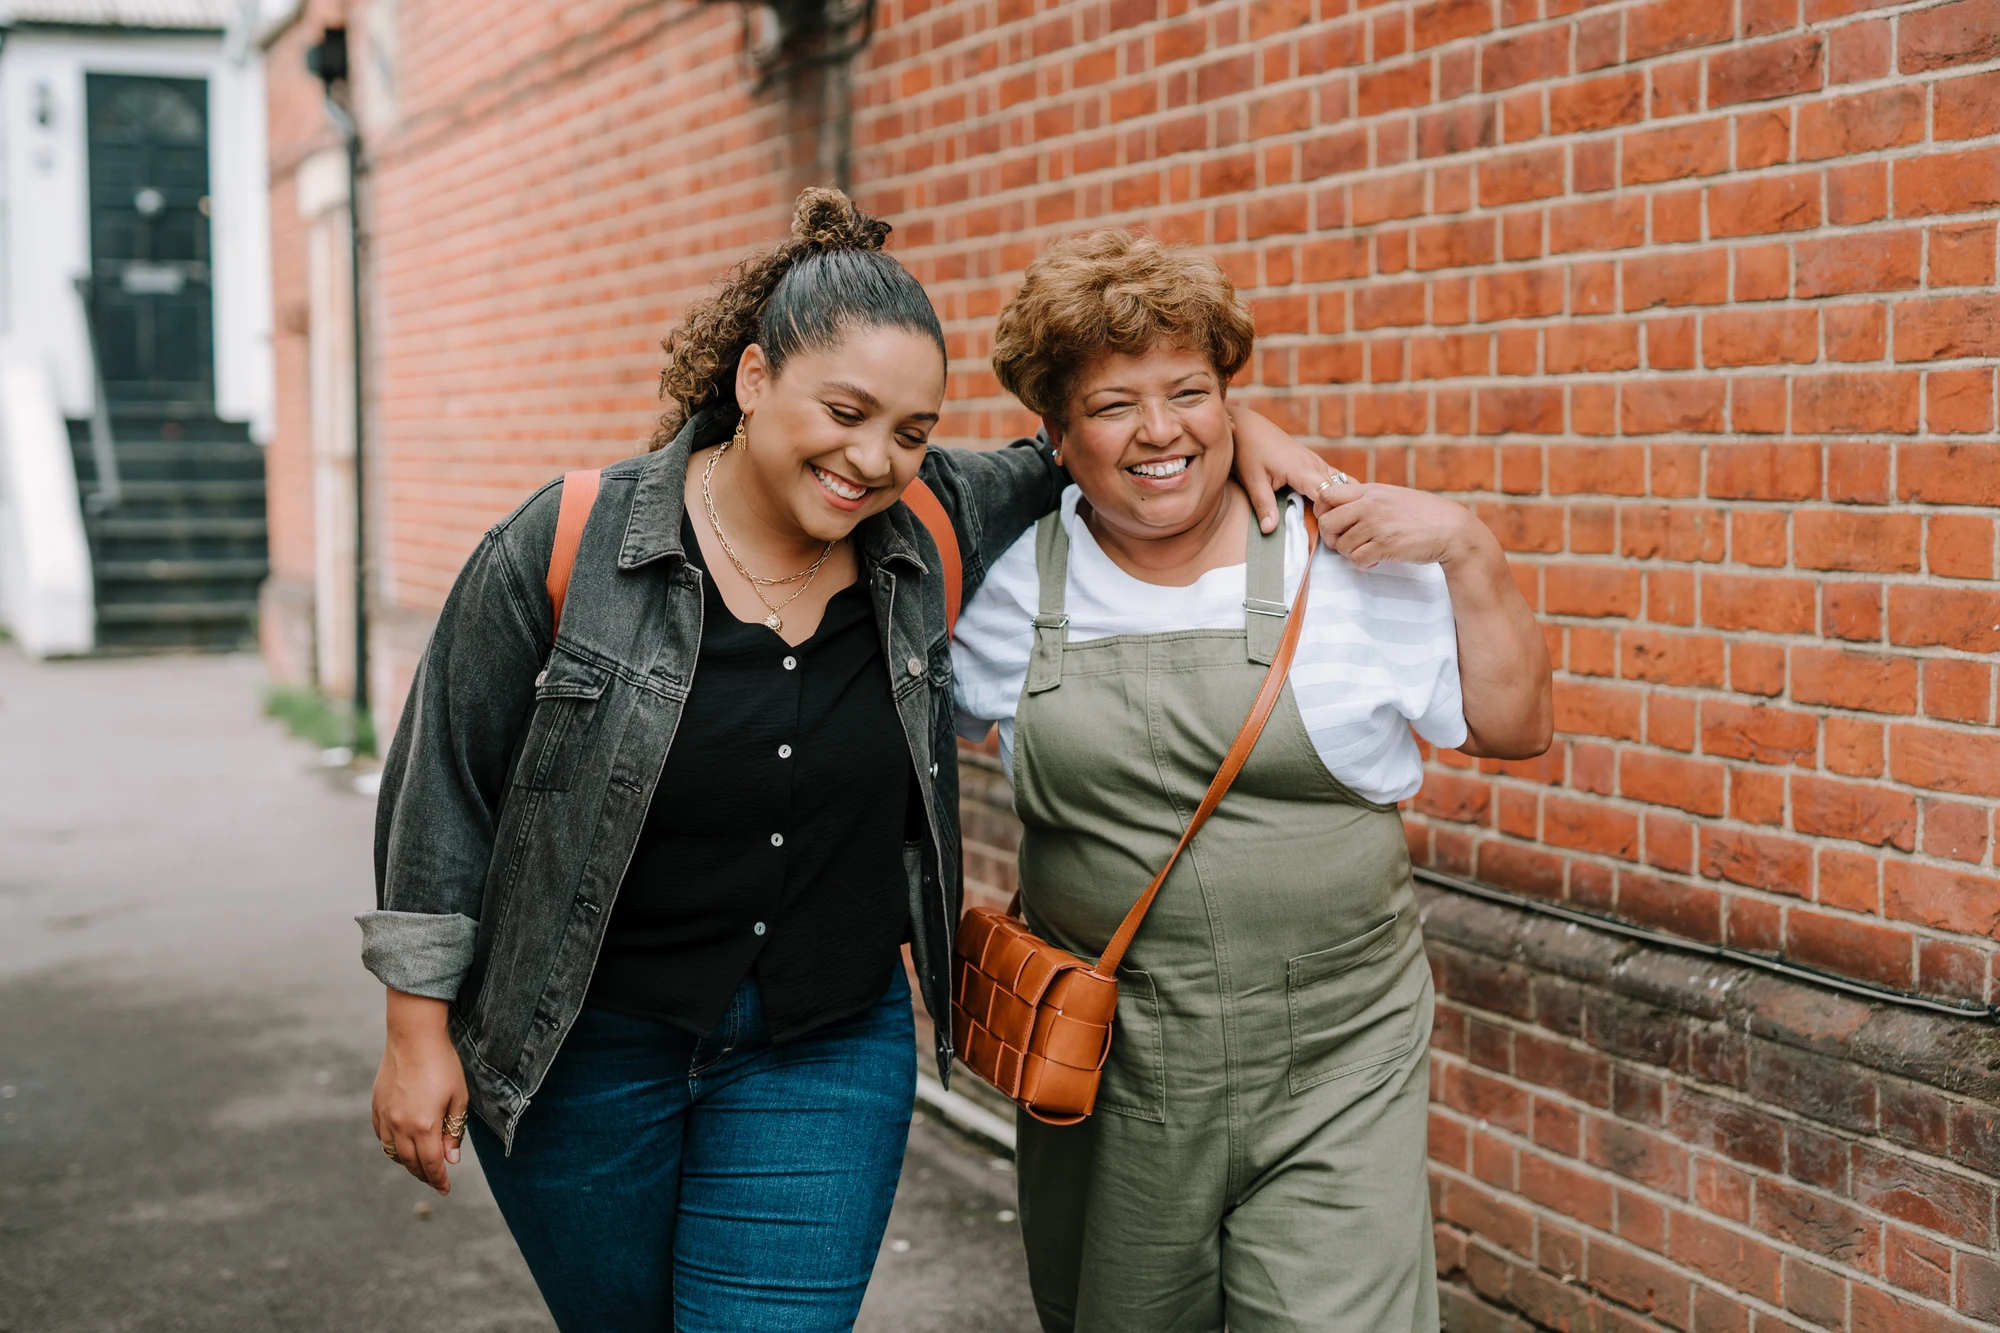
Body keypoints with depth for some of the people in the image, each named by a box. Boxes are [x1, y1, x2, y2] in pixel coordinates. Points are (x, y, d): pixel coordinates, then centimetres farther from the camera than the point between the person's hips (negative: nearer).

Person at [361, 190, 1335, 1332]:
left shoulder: (932, 533, -6)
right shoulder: (570, 547, -13)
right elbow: (445, 787, -6)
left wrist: (1234, 426, -5)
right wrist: (420, 1032, -5)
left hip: (830, 1055, 1)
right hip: (583, 1052, -1)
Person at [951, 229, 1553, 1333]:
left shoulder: (1347, 558, -2)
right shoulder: (1018, 582, 3)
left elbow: (1513, 729, 3)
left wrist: (1469, 552, -8)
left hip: (1332, 1078, -2)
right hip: (1104, 1073, 3)